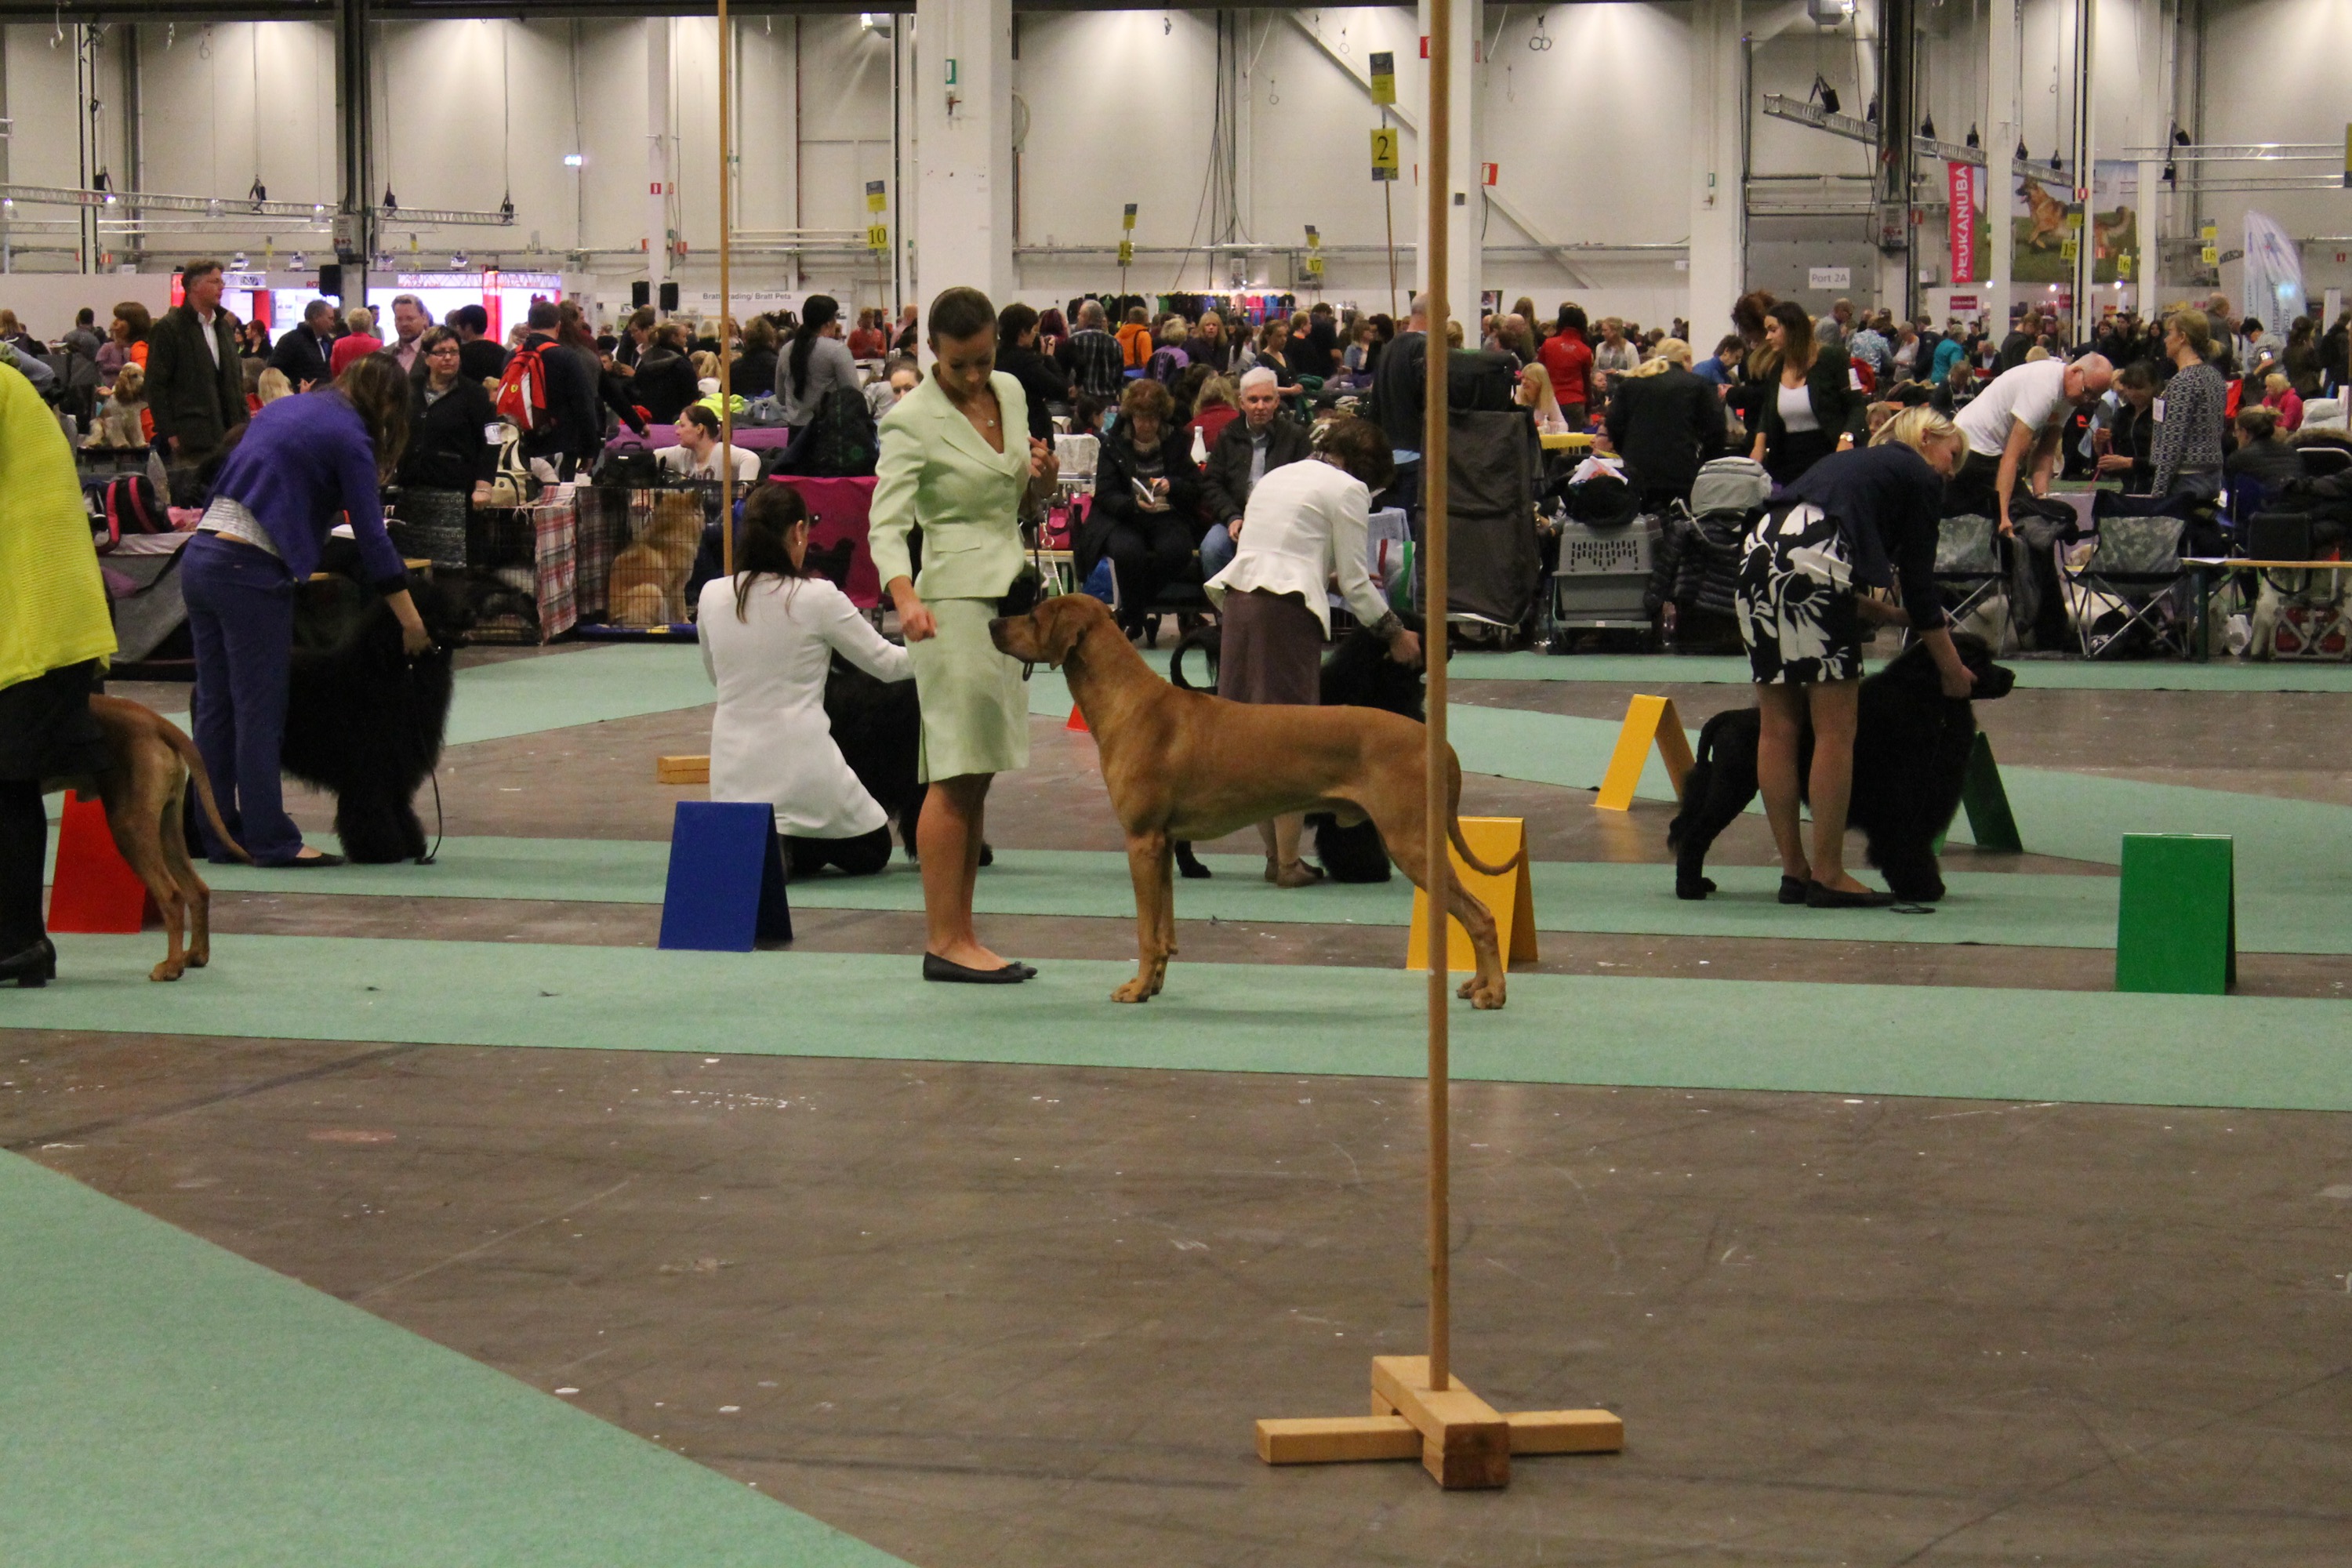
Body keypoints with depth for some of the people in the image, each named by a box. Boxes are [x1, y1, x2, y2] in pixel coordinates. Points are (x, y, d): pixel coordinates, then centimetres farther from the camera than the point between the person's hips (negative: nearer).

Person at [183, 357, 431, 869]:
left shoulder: (284, 408, 19)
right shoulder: (348, 438, -4)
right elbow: (371, 536, -5)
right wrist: (412, 622, -1)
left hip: (199, 555, 8)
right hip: (249, 572, -8)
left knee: (214, 707, 10)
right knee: (259, 712, -3)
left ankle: (219, 832, 16)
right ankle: (271, 839, 1)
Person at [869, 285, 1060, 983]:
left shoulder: (1011, 393, 10)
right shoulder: (911, 420, -11)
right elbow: (887, 521, -19)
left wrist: (1042, 481, -2)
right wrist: (904, 594, -36)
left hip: (1008, 596, 7)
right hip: (952, 600, -7)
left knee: (974, 778, 8)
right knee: (957, 774, -10)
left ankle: (960, 937, 11)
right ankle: (944, 943, -8)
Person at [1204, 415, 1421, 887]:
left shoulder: (1278, 476, 25)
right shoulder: (1348, 489, 2)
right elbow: (1356, 583, 2)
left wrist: (1328, 577, 37)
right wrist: (1395, 633, 13)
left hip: (1237, 599, 7)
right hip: (1285, 608, -7)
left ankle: (1275, 855, 15)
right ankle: (1287, 862, -2)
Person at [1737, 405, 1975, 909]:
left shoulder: (1856, 461, 34)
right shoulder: (1918, 476, 14)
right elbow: (1918, 581, 11)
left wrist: (1891, 614, 34)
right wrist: (1953, 670, 19)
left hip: (1757, 554, 8)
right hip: (1811, 564, -8)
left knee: (1778, 728, 10)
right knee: (1836, 730, -1)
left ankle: (1794, 870, 14)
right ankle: (1828, 876, 1)